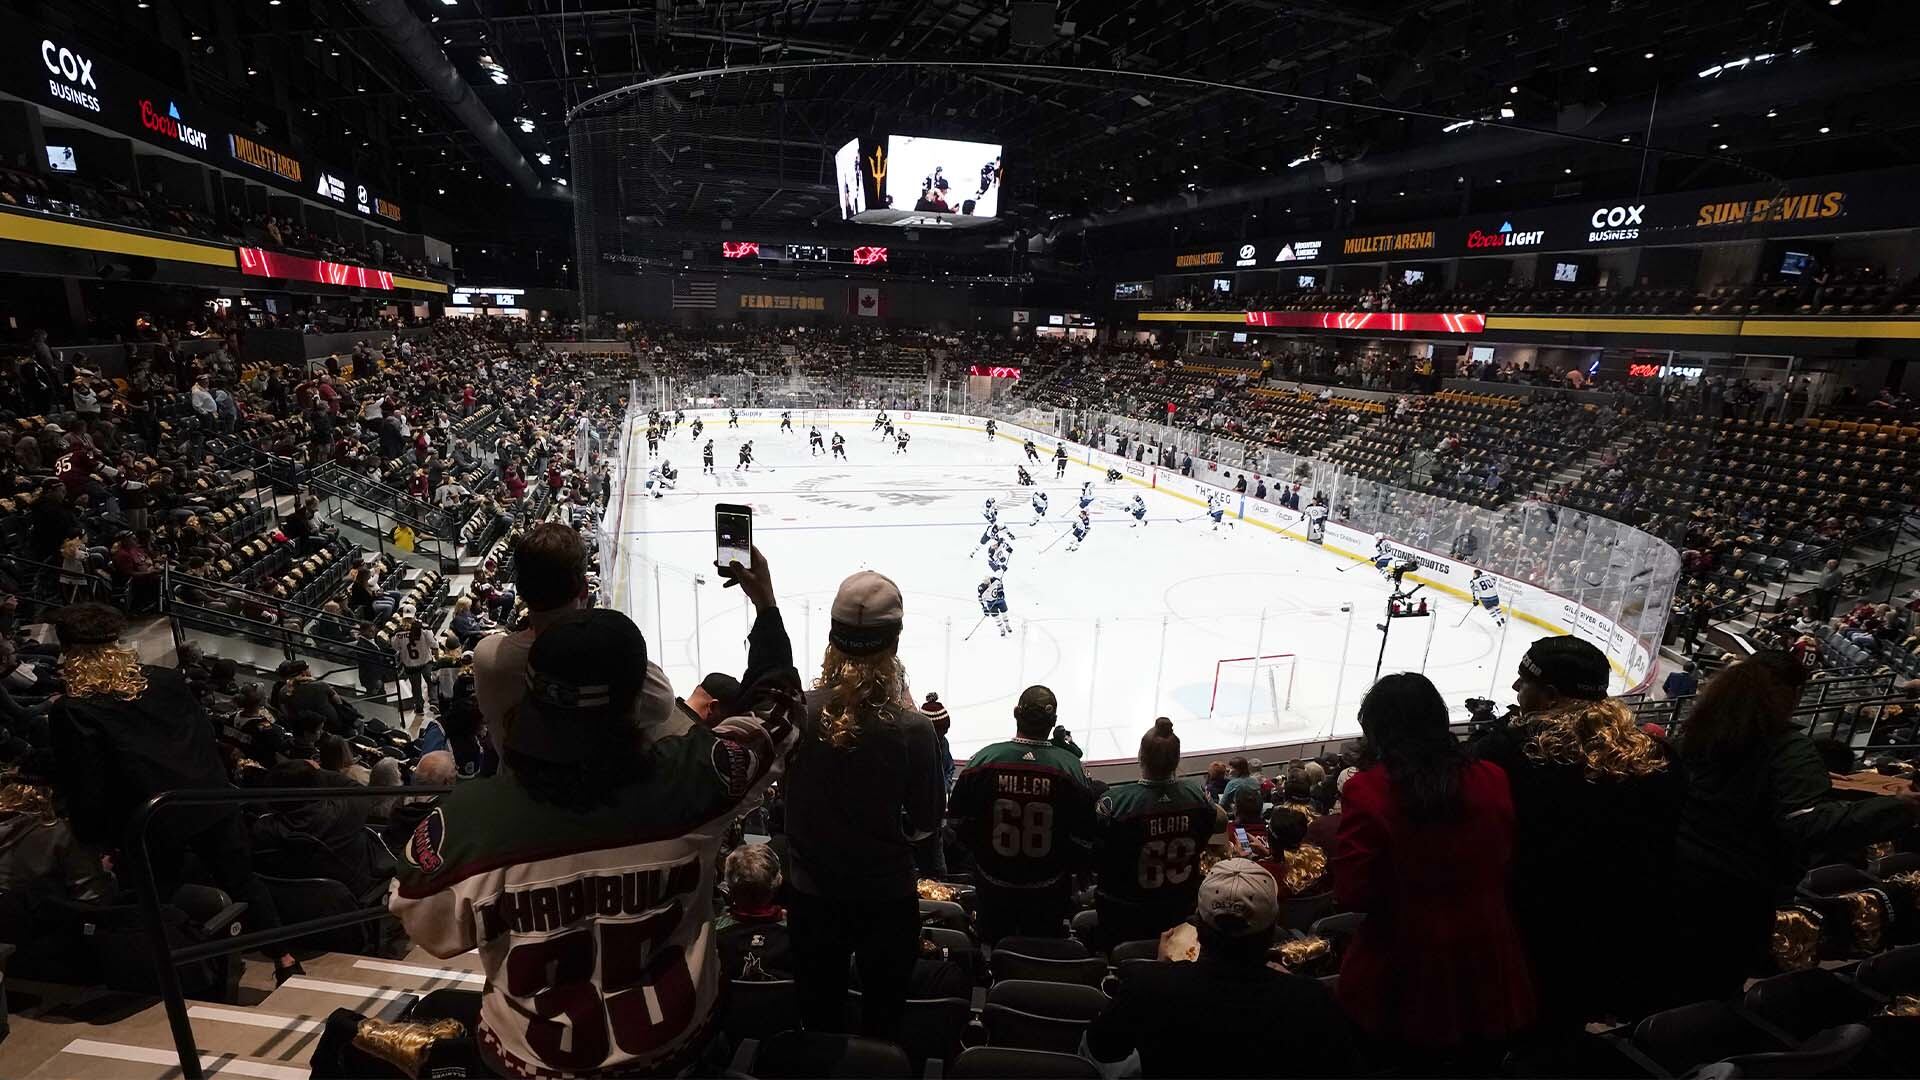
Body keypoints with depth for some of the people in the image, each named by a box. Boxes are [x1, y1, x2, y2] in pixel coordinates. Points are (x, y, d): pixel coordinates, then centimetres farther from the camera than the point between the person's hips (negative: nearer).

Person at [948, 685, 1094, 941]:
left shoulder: (984, 759, -17)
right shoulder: (1070, 767, -19)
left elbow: (958, 819, -6)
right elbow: (1084, 839, -12)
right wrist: (1065, 868, 8)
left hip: (992, 885, 1)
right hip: (1049, 891, -1)